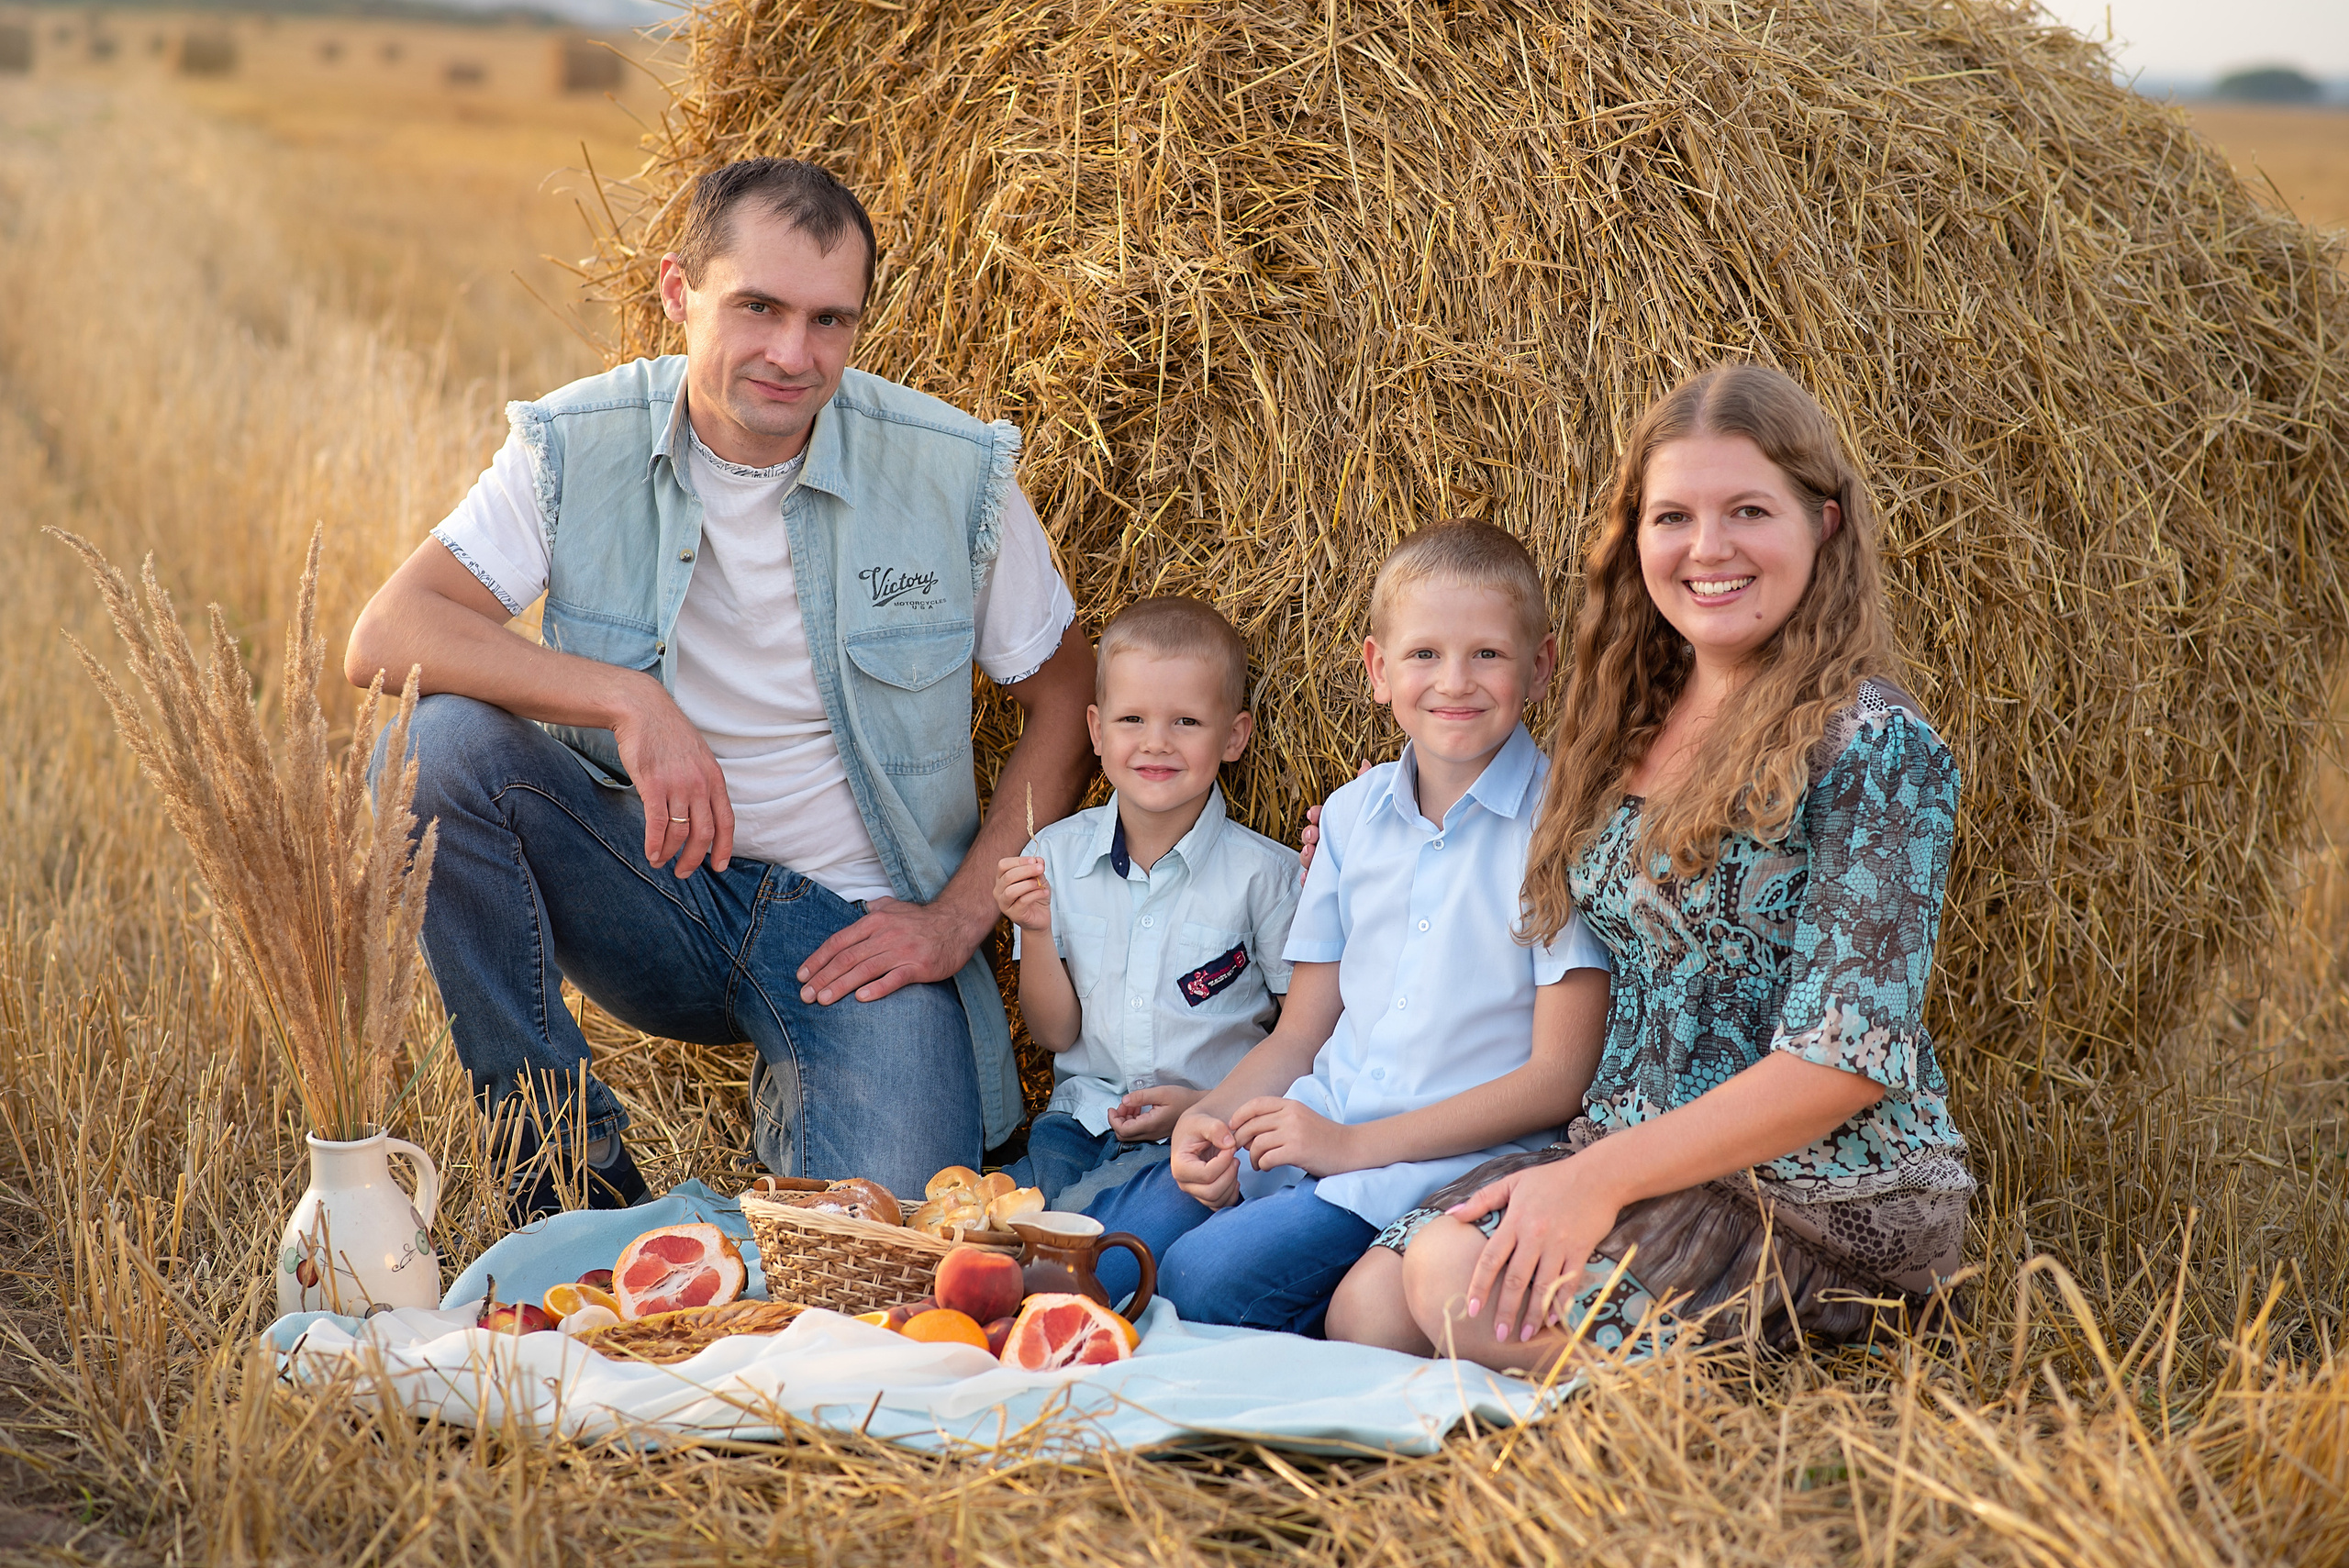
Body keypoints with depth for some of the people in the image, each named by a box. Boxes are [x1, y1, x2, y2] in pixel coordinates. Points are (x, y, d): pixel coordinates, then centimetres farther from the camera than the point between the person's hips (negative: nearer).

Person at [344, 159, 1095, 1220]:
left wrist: (962, 912, -7)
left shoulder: (954, 474, -8)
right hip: (651, 876, 2)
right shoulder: (576, 448, -8)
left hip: (860, 927, -2)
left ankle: (795, 1098, 11)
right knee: (441, 742, -27)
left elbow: (1066, 697, 3)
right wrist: (627, 700, -30)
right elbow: (385, 637, -19)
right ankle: (570, 1166, -14)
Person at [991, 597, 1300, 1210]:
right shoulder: (1054, 856, 5)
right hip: (1082, 1115, 3)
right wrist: (1036, 932, -9)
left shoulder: (1263, 873, -4)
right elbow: (1055, 1033, 7)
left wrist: (1212, 1105, -11)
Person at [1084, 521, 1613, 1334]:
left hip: (1452, 1157, -5)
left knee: (1203, 1278, -24)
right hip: (1310, 1129, 5)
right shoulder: (1353, 814, 11)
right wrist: (1208, 1117, -5)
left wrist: (1355, 1145, -15)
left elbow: (1559, 1078, -11)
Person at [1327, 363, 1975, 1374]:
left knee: (1465, 1284, -26)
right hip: (1631, 1161, 7)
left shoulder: (1870, 742, -12)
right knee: (1362, 1309, -14)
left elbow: (1850, 1054, -18)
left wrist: (1605, 1175, -23)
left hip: (1825, 1195, -7)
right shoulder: (1627, 729, 12)